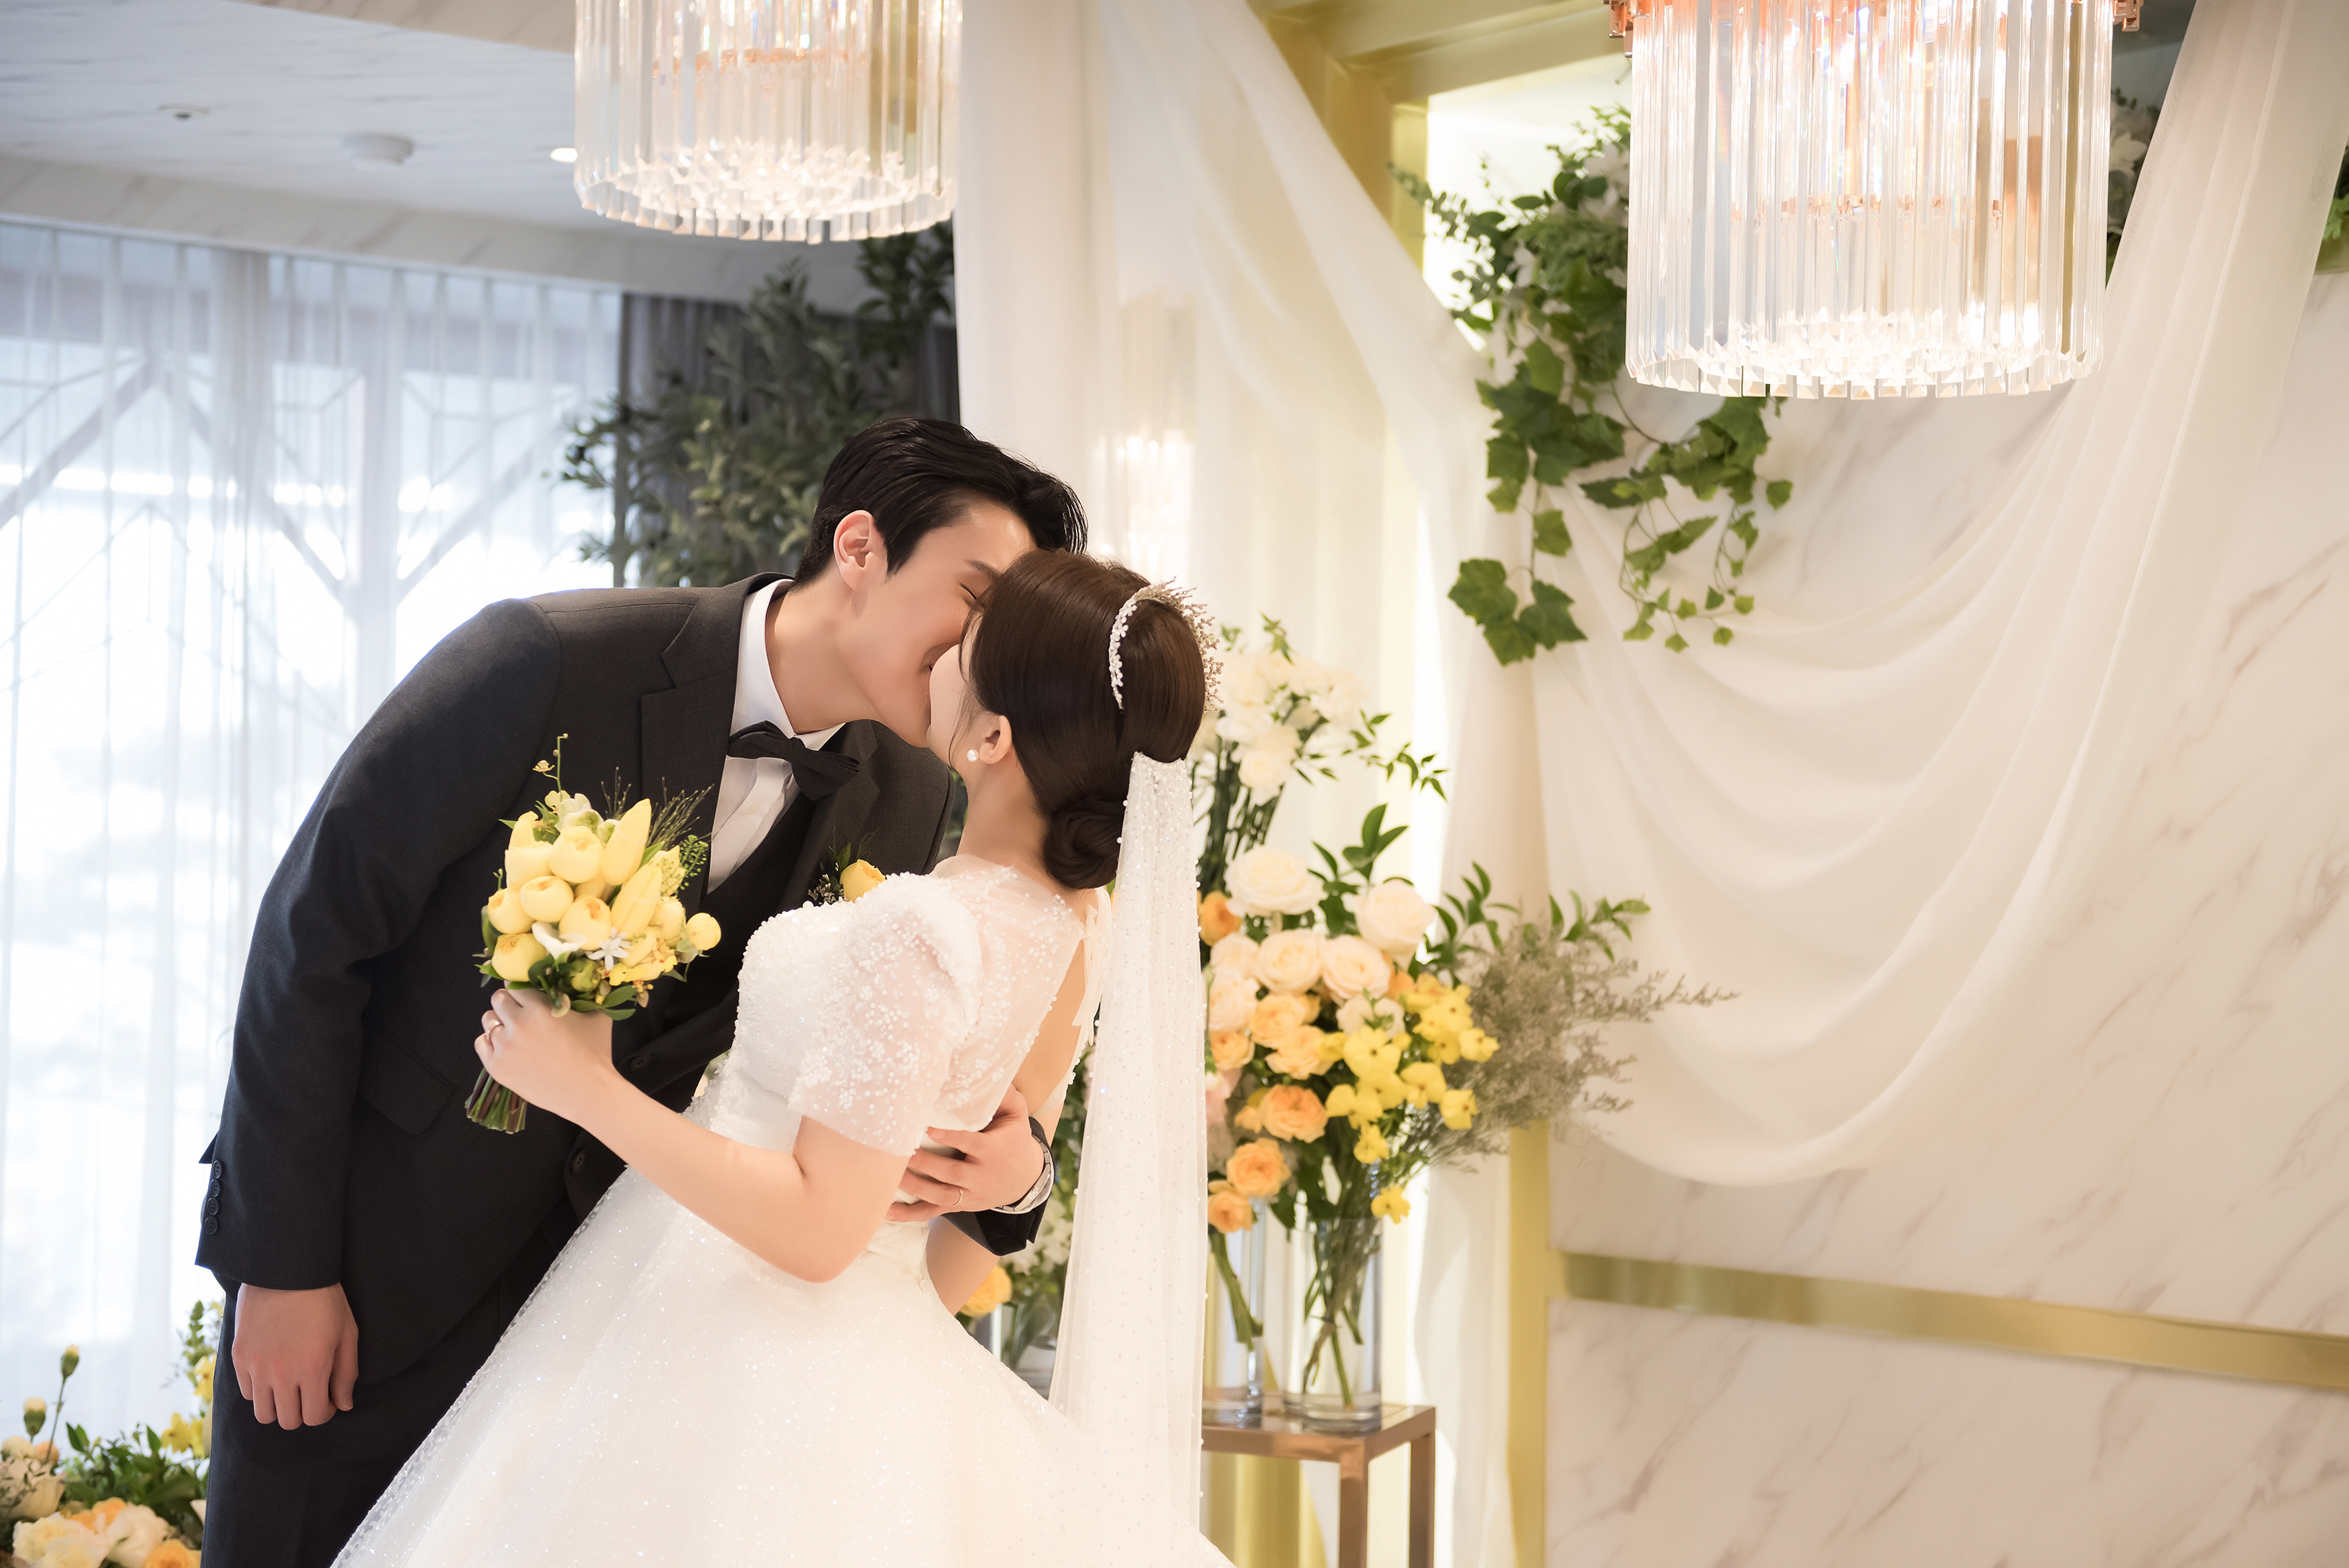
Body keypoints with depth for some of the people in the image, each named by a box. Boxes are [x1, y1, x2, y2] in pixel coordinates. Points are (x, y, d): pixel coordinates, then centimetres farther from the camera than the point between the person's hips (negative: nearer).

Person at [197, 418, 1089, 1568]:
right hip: (372, 1235, -3)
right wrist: (285, 1263, -14)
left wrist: (1010, 1169, -21)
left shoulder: (904, 801, -6)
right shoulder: (548, 661, -21)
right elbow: (313, 933, -16)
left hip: (600, 1274, 4)